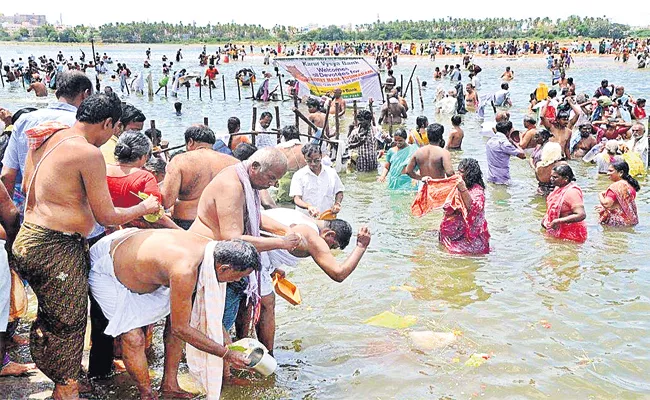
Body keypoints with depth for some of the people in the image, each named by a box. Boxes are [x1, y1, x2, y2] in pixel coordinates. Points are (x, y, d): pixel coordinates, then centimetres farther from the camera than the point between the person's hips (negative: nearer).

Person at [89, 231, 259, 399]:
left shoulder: (210, 248, -16)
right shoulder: (184, 271, -40)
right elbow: (180, 329, -27)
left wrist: (224, 337, 6)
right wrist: (226, 354, -21)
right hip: (105, 270, -8)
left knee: (179, 315, 5)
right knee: (134, 339, -12)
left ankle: (170, 385, 18)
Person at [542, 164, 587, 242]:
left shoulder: (572, 192, -23)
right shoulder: (559, 188, 5)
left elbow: (581, 215, -32)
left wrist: (558, 221, -31)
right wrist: (546, 218, 8)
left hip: (570, 234, -9)